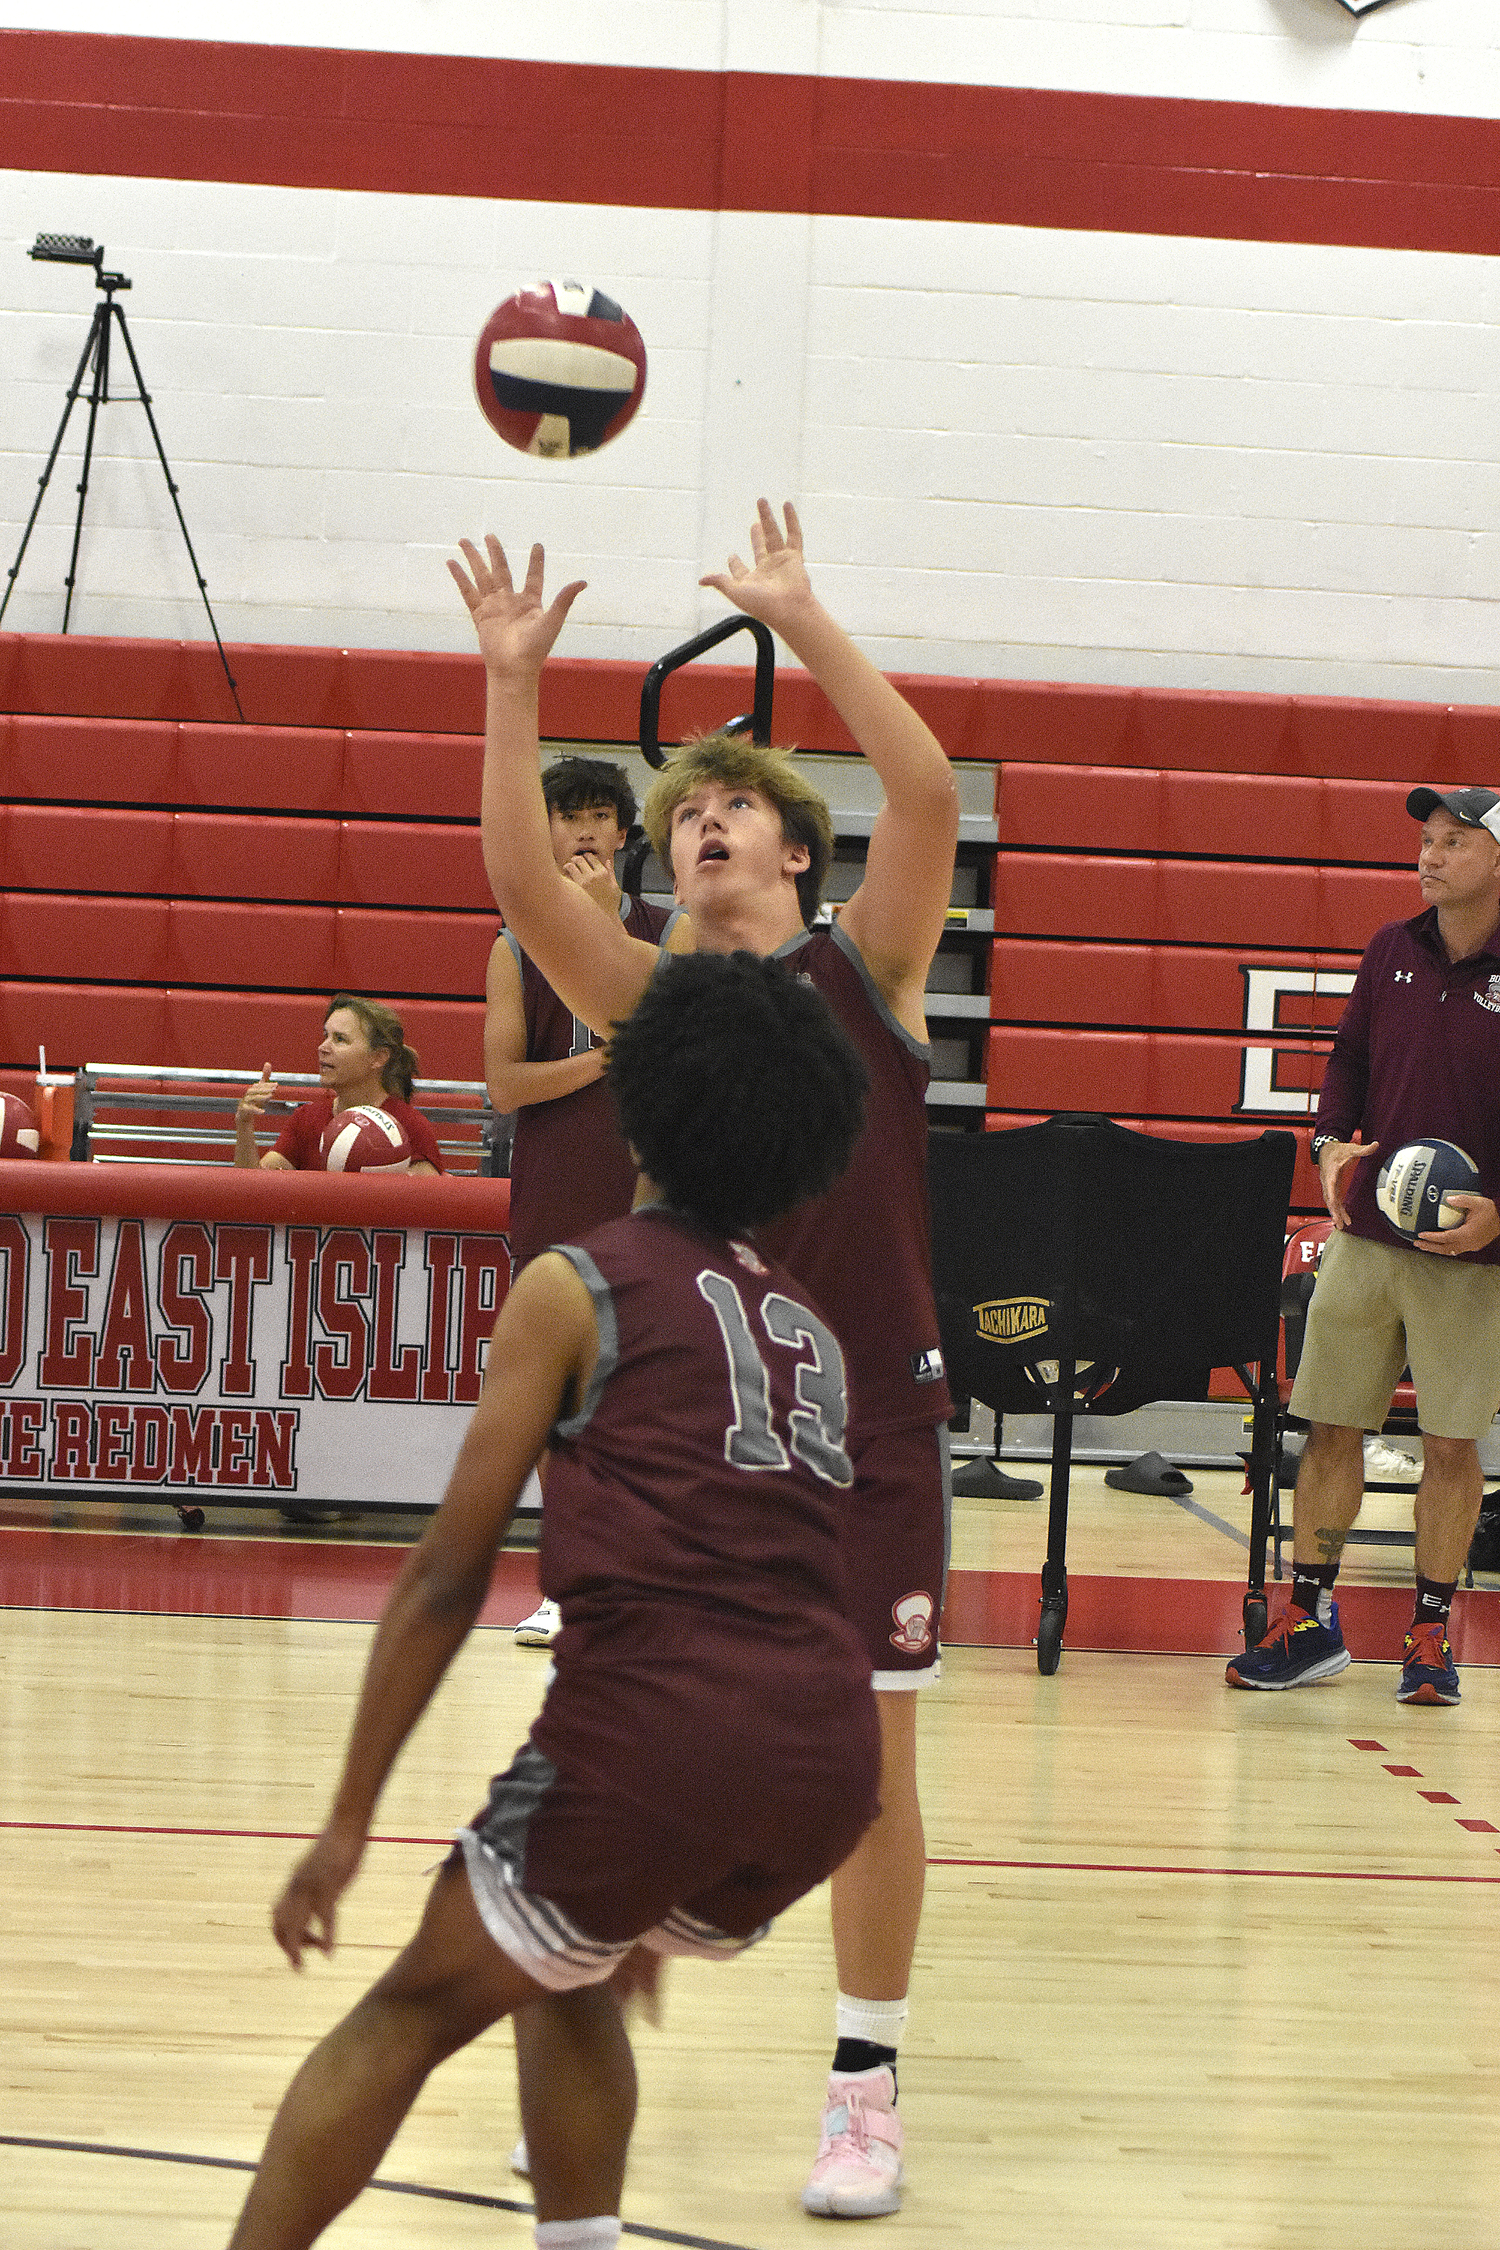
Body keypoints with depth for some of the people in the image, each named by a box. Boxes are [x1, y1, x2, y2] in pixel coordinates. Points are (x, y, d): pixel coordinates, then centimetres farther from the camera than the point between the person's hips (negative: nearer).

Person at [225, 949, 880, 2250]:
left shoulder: (576, 1287, 7)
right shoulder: (810, 1330, 25)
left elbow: (450, 1573, 2)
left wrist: (348, 1823, 7)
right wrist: (654, 1909, 38)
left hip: (654, 1727, -5)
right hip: (831, 1751, 6)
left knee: (410, 2017, 11)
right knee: (568, 1979, 30)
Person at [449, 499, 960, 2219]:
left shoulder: (866, 966, 1)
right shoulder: (650, 1004, 6)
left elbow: (927, 795, -15)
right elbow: (519, 875, -9)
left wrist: (804, 623, -18)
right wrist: (512, 680, -17)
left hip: (869, 1428, -2)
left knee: (868, 1765, 2)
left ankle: (864, 2090, 14)